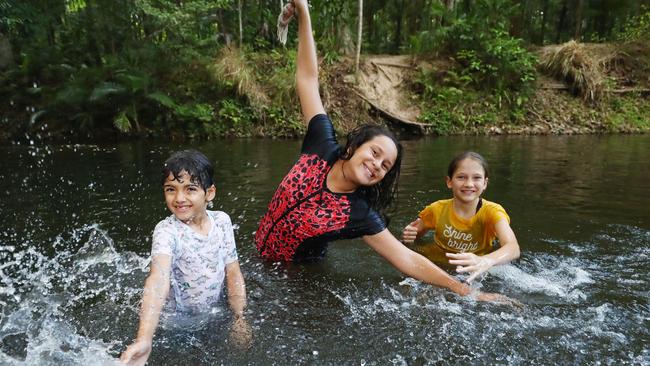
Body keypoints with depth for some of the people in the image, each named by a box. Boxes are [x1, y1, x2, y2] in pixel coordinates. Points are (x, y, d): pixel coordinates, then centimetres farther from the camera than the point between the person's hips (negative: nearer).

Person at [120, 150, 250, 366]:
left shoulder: (222, 221, -13)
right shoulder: (166, 231, -27)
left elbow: (233, 273, -5)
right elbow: (159, 279, -46)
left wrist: (240, 319, -9)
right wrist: (144, 339, -59)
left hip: (215, 316, 4)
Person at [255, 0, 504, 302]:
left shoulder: (360, 215, -24)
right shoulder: (322, 148, -19)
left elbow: (408, 260, -21)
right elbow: (307, 78, -16)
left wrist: (466, 290, -26)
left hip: (302, 275, -3)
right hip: (260, 260, 3)